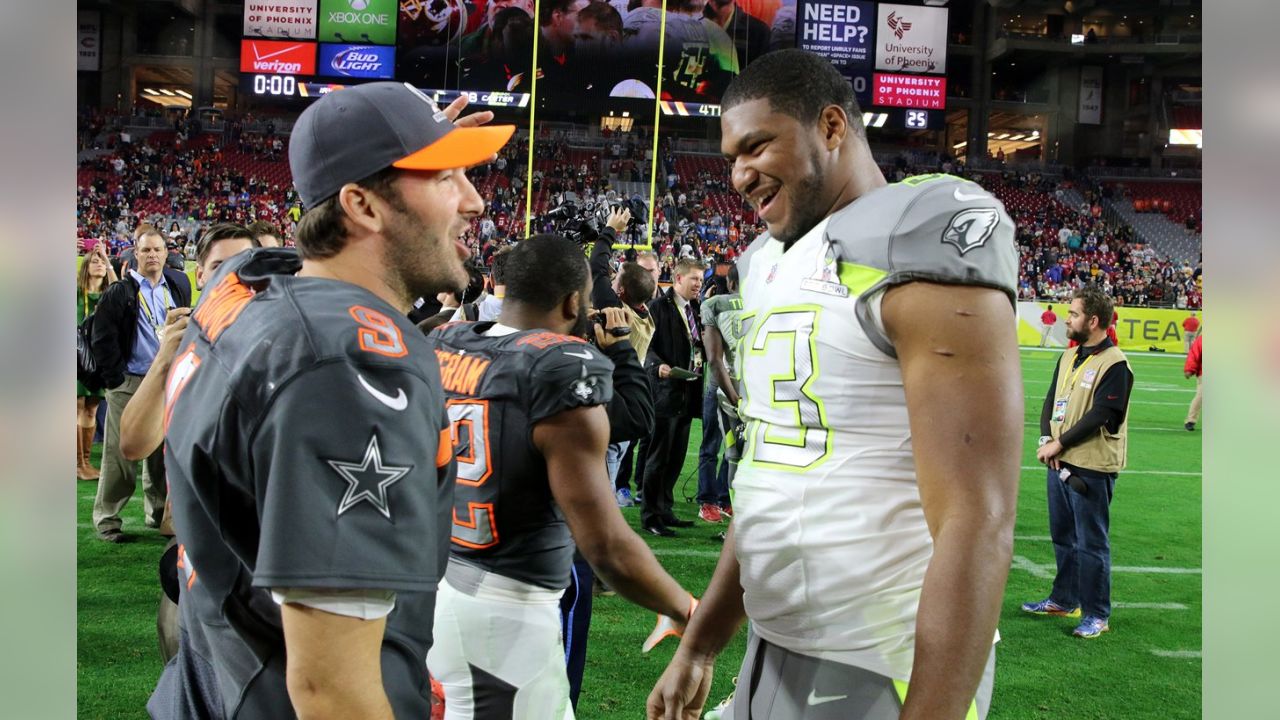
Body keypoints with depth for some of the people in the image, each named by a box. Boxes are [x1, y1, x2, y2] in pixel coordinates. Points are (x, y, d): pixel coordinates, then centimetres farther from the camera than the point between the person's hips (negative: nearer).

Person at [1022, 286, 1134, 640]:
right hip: (1059, 463, 8)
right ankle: (1064, 600, 31)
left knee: (1092, 543, -1)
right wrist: (1047, 440, -4)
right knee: (1063, 536, 18)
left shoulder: (1114, 364, -14)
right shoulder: (1069, 356, 12)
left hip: (1092, 468, -8)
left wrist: (1059, 444, -15)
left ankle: (1097, 614, 8)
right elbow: (1051, 401, 12)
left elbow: (1099, 416, -19)